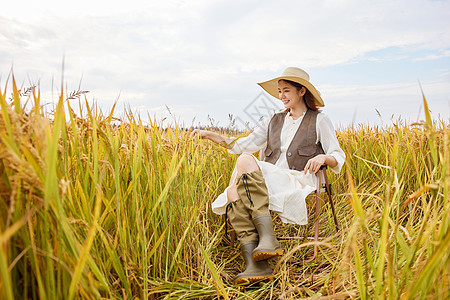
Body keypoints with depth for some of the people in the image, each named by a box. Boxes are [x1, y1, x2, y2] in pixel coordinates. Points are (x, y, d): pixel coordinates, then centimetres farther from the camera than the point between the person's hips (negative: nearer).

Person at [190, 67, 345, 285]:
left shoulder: (319, 121, 13)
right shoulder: (274, 121, 24)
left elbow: (339, 158, 8)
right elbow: (242, 145, 17)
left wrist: (323, 157, -16)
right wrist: (210, 135, 7)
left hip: (298, 183, -4)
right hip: (265, 185, 5)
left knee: (246, 161, -31)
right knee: (233, 191, -31)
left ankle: (268, 238, -37)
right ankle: (255, 265, -37)